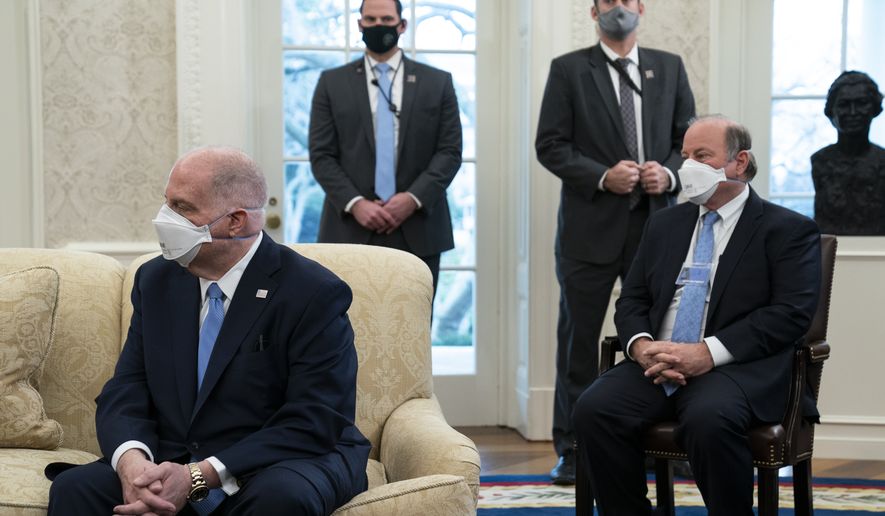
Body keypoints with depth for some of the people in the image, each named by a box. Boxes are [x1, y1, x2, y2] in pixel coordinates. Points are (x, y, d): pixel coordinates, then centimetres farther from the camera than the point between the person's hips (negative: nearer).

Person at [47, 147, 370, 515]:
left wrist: (200, 477, -25)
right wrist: (132, 462, -21)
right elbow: (124, 395, 2)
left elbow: (313, 424, -17)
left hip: (276, 472, -3)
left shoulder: (314, 294, -11)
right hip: (171, 469, 4)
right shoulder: (155, 281, 7)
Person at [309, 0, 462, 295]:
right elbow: (321, 155, 3)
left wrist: (414, 198, -11)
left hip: (417, 229, 1)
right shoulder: (332, 83, 9)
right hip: (352, 229, 0)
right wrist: (354, 203, -12)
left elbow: (450, 151, 3)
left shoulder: (437, 83, 9)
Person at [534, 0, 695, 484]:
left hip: (656, 223, 3)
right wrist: (602, 177, -16)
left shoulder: (669, 67, 12)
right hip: (591, 226, -2)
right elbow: (550, 145, -3)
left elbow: (689, 137, 12)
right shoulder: (568, 69, 3)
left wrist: (669, 173, -8)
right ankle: (571, 451, 12)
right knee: (579, 341, 4)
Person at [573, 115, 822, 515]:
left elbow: (791, 313, -8)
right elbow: (631, 301, 17)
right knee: (594, 409, -24)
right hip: (656, 364, 5)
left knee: (709, 419, -37)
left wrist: (709, 353, -18)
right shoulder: (665, 224, 21)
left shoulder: (789, 229, 5)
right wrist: (642, 346, -7)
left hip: (738, 367, -4)